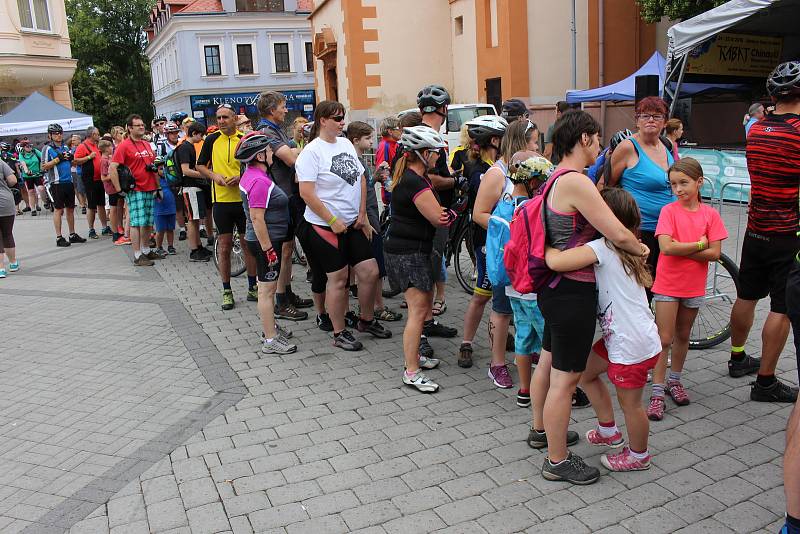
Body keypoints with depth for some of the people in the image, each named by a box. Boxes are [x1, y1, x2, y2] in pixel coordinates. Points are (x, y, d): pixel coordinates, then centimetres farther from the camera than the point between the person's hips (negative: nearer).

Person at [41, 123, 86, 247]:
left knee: (70, 209, 11)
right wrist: (58, 159, -15)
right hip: (56, 183, -6)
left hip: (69, 182, 6)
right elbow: (44, 167, -10)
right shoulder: (48, 148, -4)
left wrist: (71, 158, 2)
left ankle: (72, 235, 19)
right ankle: (59, 238, 2)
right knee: (58, 209, -2)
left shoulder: (65, 147, 14)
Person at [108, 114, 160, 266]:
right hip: (135, 190, -7)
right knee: (136, 223, -5)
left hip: (150, 189, 7)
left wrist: (157, 186, 19)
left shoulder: (147, 144, 16)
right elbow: (112, 168, -11)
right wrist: (119, 189, -13)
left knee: (148, 222, 12)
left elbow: (154, 166, 25)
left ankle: (146, 250, 24)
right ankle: (137, 256, -1)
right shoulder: (124, 145, -6)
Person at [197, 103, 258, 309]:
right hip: (221, 200, 0)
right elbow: (200, 166, 11)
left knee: (249, 244, 8)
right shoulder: (212, 140, 3)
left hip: (244, 199, 0)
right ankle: (227, 291, 14)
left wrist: (242, 177, -13)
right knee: (225, 247, 5)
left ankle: (252, 288, 20)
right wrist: (214, 175, -9)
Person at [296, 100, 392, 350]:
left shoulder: (346, 144, 9)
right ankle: (339, 333, 17)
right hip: (325, 226, -6)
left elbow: (361, 179, 13)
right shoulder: (312, 151, -12)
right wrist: (333, 221, -17)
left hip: (353, 224, 7)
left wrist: (362, 215, 5)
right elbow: (307, 193, -18)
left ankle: (367, 320, 29)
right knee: (338, 279, 2)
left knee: (370, 272, 7)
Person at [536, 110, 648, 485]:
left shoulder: (557, 178, 10)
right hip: (573, 291, -11)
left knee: (549, 363, 24)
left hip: (555, 287, 11)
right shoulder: (576, 182, -21)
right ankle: (557, 461, 14)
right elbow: (618, 235, -23)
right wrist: (641, 249, -3)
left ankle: (543, 428, 44)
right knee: (566, 378, 1)